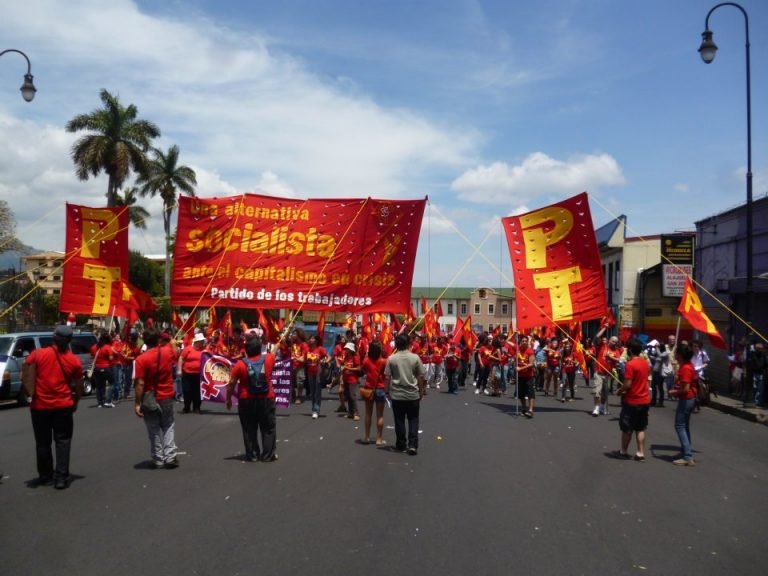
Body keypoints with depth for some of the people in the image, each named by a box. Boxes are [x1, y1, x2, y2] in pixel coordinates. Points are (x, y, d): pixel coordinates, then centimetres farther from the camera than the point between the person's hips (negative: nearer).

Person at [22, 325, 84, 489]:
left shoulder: (37, 354, -6)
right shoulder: (74, 360, -4)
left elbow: (24, 377, -5)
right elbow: (79, 387, 2)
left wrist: (29, 394, 10)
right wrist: (75, 403, 16)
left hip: (40, 406, 1)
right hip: (63, 406, 0)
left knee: (43, 443, 13)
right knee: (63, 441, 7)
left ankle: (45, 477, 21)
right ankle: (61, 477, 1)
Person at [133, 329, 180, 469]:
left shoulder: (141, 359, -15)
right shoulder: (168, 351, -6)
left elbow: (139, 384, -17)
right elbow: (176, 354, 20)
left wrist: (137, 403, -12)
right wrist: (171, 342, 34)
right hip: (167, 397, 2)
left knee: (154, 430, 9)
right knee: (168, 427, 14)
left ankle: (158, 459, 13)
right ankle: (170, 457, 6)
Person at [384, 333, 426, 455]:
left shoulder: (391, 358, -6)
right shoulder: (415, 357, -5)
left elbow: (387, 377, -4)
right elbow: (421, 377, -1)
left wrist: (387, 391, 9)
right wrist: (421, 391, 10)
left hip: (397, 395, 0)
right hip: (413, 394, 0)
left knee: (399, 421, 10)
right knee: (413, 420, 8)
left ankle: (401, 445, 18)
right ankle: (412, 445, -1)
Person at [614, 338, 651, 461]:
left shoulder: (630, 365, -20)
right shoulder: (646, 363, 5)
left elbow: (627, 384, -23)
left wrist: (619, 391, -5)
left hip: (631, 401, -7)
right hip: (644, 400, 7)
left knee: (627, 428, 8)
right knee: (640, 428, 13)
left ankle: (623, 452, 20)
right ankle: (641, 453, 12)